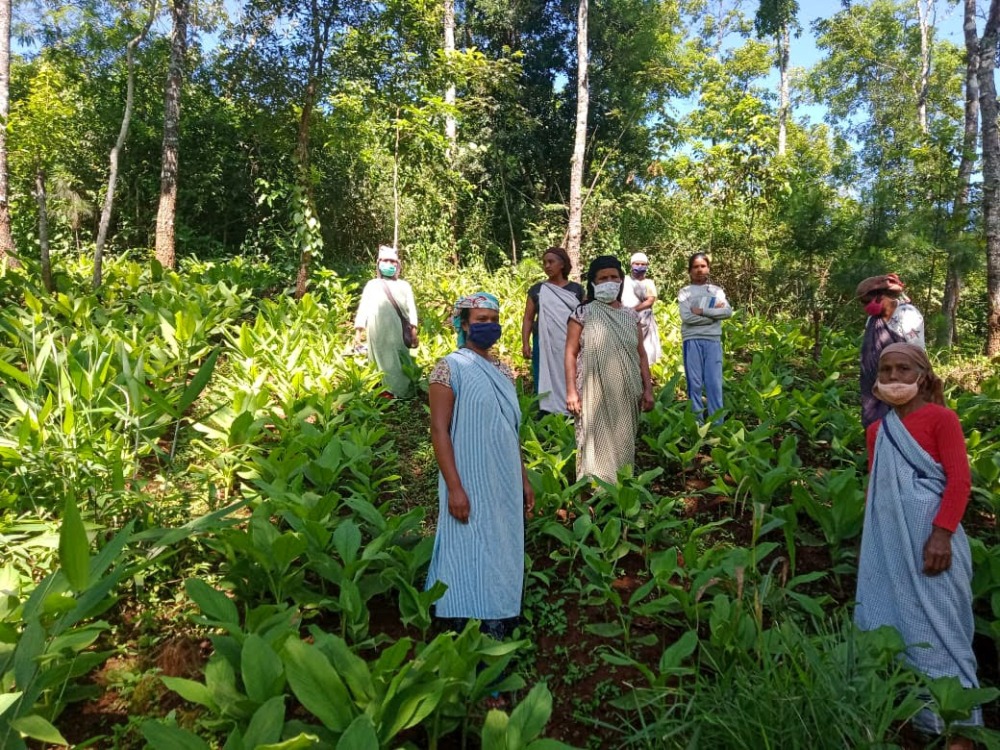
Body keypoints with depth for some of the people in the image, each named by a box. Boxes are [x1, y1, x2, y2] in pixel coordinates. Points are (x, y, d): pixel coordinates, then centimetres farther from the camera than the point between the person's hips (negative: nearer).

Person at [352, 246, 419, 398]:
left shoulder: (404, 285, 15)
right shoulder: (372, 285, 15)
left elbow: (411, 308, 8)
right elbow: (363, 307, 10)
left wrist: (414, 328, -5)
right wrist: (358, 331, 0)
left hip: (398, 331, 0)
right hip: (377, 332, 0)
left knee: (399, 362, -2)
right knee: (383, 362, -1)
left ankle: (401, 392, 1)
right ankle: (386, 391, 0)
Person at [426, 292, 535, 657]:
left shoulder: (502, 370, 12)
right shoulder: (450, 367, -8)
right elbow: (439, 430, -13)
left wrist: (524, 479, 15)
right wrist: (455, 487, -19)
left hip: (505, 484, 7)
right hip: (472, 485, -7)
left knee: (502, 560, 12)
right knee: (470, 561, -1)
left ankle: (498, 637, 25)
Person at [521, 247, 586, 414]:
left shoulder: (576, 289, 7)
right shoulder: (537, 289, 7)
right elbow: (528, 318, 6)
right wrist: (525, 343, -5)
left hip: (570, 345, 0)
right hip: (545, 345, 0)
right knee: (546, 383, 1)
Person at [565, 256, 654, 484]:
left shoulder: (631, 316, 10)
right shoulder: (583, 314, -1)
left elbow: (641, 355, 13)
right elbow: (571, 354, -3)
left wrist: (648, 389, 7)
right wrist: (571, 391, -9)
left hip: (626, 394, 4)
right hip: (595, 394, -4)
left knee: (623, 444, 10)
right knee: (596, 444, -2)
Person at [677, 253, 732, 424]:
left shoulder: (717, 290, 13)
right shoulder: (685, 292, 6)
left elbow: (728, 312, -2)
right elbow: (686, 317, -9)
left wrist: (702, 311, -9)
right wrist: (713, 313, -6)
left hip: (713, 341, 1)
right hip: (692, 341, -1)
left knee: (714, 383, -1)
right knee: (695, 383, 1)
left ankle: (718, 424, 4)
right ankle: (697, 423, 9)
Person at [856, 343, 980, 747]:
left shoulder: (940, 418, -4)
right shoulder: (878, 429, 13)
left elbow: (959, 480, -11)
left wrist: (942, 533, -18)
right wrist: (871, 538, 15)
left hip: (928, 538, -6)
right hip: (887, 540, 6)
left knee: (935, 626, -1)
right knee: (887, 622, 9)